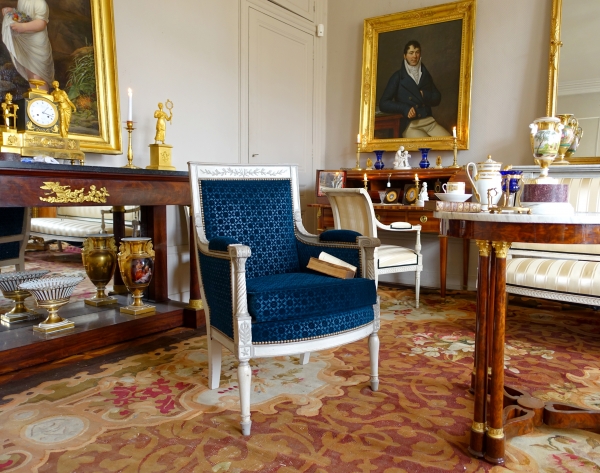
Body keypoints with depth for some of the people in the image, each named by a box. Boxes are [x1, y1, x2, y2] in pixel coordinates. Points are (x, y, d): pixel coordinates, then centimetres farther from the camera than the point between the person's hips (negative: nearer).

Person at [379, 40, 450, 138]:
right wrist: (404, 108, -15)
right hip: (409, 125, -5)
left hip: (429, 121, 5)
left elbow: (437, 98, 19)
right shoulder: (398, 76, 3)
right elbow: (383, 103, -2)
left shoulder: (425, 74, 16)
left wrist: (425, 95, -3)